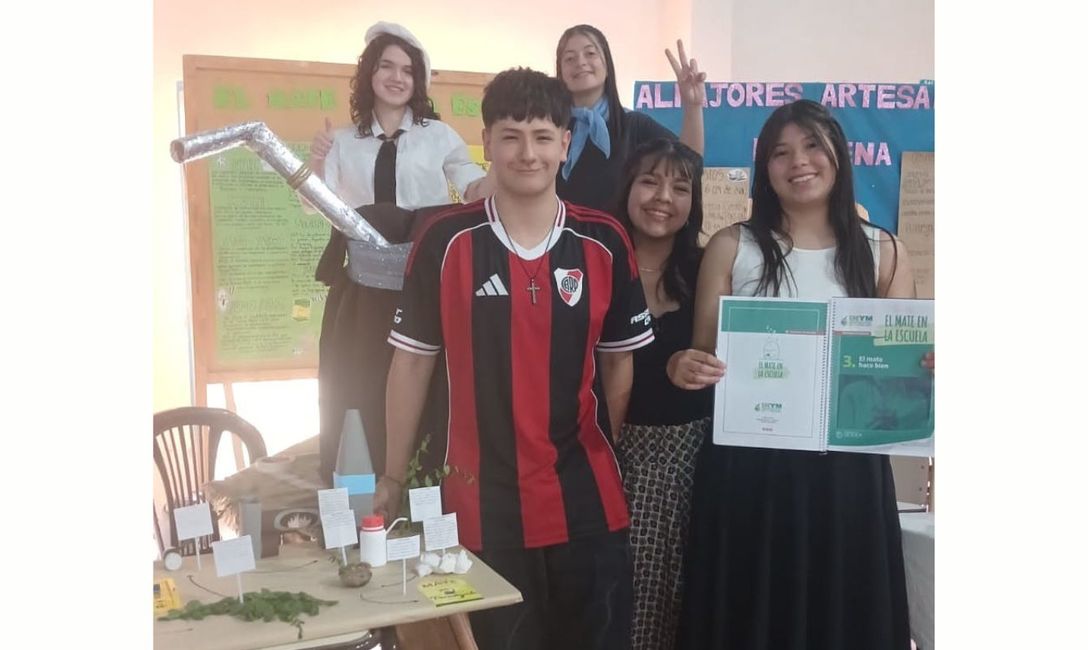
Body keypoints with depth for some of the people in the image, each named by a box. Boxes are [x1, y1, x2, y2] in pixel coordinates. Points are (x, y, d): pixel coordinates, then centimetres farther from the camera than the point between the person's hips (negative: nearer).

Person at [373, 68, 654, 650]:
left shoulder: (604, 243, -3)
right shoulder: (445, 241, -6)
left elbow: (618, 362, 6)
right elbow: (412, 361, 0)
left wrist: (603, 458, 6)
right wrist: (393, 477, 2)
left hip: (586, 501, 1)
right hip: (482, 502, -1)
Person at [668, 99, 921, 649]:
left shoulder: (884, 253, 5)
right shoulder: (731, 247, 1)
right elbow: (703, 356, 3)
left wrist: (925, 371, -13)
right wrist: (683, 369, -19)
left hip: (846, 470, 1)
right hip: (747, 467, -1)